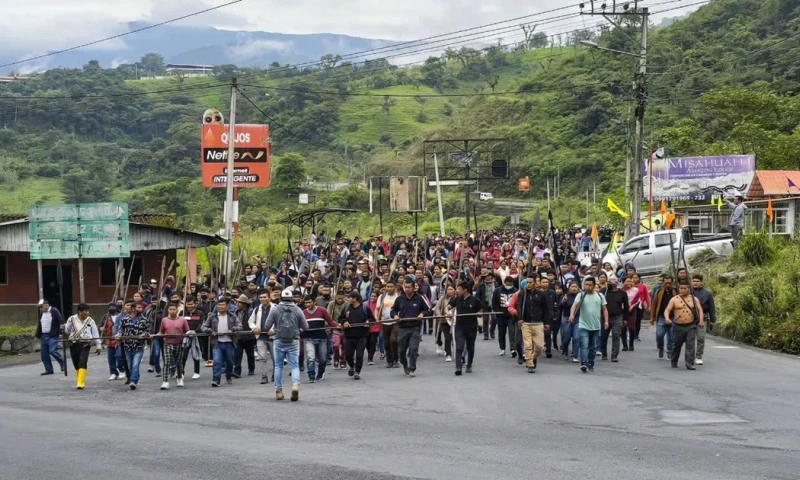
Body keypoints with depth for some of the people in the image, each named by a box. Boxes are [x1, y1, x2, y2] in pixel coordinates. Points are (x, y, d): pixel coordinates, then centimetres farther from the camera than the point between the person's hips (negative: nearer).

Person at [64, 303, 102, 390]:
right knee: (76, 364, 8)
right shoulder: (72, 319, 3)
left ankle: (81, 383, -18)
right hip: (74, 344, 1)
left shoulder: (90, 321, 5)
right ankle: (80, 381, 25)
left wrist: (98, 346, 7)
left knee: (83, 363, -16)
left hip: (85, 345, -1)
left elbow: (95, 334, 7)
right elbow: (67, 330, 17)